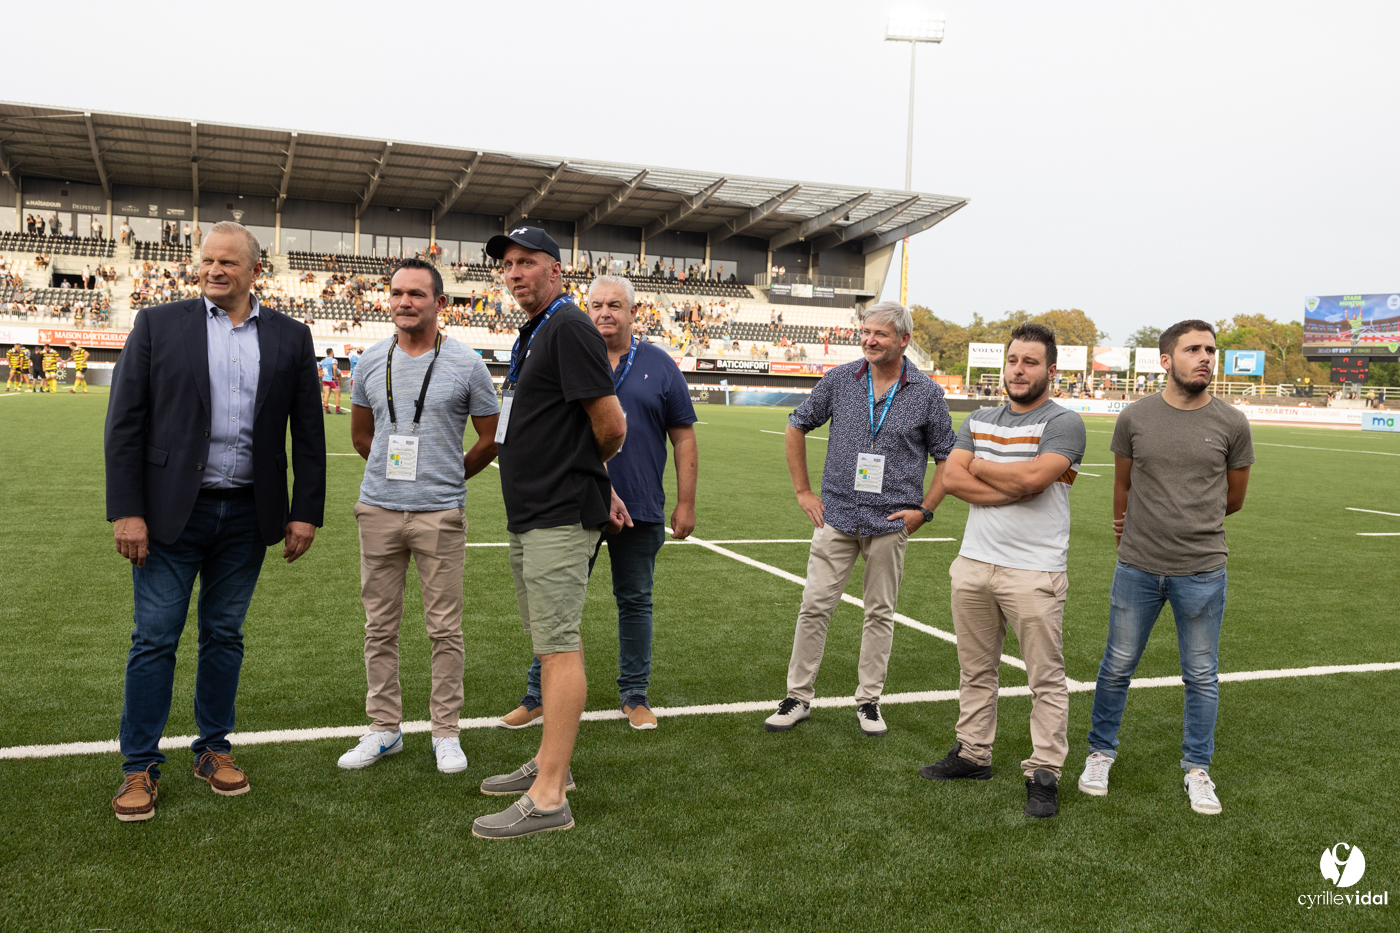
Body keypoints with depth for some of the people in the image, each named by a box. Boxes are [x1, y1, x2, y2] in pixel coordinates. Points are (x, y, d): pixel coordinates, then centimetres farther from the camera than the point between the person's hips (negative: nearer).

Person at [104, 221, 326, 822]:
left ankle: (213, 749, 27)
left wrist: (305, 513, 1)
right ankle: (140, 767, 16)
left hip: (246, 515, 2)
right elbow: (125, 423, -2)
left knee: (224, 636, 12)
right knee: (155, 638, 4)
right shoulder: (158, 325, 1)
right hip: (171, 510, -1)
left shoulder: (290, 338, 5)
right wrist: (126, 511, -9)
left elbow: (308, 432, 6)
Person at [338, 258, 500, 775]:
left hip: (440, 513, -3)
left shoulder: (465, 364, -3)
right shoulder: (373, 360, 8)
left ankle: (446, 732, 15)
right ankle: (385, 728, 22)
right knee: (379, 626, 9)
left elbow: (491, 439, 5)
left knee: (445, 629, 2)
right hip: (378, 509, 4)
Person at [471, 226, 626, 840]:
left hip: (560, 518, -10)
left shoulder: (568, 327, -12)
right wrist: (597, 484, 17)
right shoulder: (531, 336, 19)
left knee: (558, 646, -8)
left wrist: (580, 474, 3)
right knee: (549, 641, 16)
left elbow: (612, 426, -16)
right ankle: (550, 763, 28)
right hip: (530, 515, 11)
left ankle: (548, 798, -4)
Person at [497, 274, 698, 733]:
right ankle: (539, 694, 19)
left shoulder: (659, 365, 3)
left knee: (635, 600, 11)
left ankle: (634, 695, 25)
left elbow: (683, 437, 4)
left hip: (640, 507, 0)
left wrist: (685, 504, 0)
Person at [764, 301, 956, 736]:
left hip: (890, 521, -1)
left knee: (880, 613, 9)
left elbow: (948, 456, 6)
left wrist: (924, 509, -2)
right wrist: (803, 490, 7)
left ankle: (869, 701, 22)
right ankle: (798, 697, 13)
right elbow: (797, 427, 11)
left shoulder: (927, 393, -1)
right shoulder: (840, 380, 1)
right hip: (836, 516, 1)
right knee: (814, 607, 1)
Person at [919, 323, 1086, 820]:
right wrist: (1014, 488, -12)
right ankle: (973, 754, 26)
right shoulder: (979, 421, 13)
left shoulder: (1063, 423, -5)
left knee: (1046, 680, 1)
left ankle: (1043, 773, 10)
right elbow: (951, 479, 0)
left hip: (1033, 573, -5)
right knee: (975, 671, 14)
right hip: (974, 563, 6)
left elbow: (1033, 477, -21)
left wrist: (979, 466, -4)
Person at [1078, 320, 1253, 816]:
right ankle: (1100, 753, 29)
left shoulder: (1232, 424, -2)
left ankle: (1197, 769, 27)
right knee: (1117, 667, 10)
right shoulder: (1134, 418, -2)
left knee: (1202, 677, 10)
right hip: (1137, 568, 0)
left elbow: (1233, 500, 10)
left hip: (1202, 571, 0)